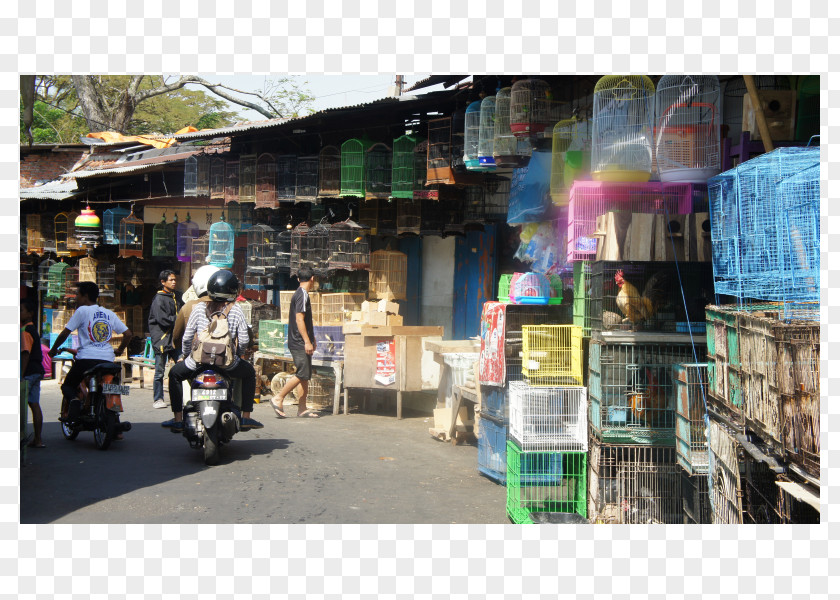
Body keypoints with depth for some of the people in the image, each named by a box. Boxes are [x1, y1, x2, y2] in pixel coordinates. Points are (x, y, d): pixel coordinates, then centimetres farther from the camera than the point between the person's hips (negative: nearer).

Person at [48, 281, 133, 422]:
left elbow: (65, 333, 0)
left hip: (86, 358, -4)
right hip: (107, 360, 4)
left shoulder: (82, 310, 1)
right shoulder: (110, 313, 16)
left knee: (68, 385, 16)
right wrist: (119, 350, 29)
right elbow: (128, 334, 16)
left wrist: (54, 349, 14)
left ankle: (74, 399, -18)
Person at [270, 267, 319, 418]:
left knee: (305, 375, 8)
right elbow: (299, 319, -19)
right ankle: (278, 399, -6)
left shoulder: (300, 294, 19)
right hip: (300, 343, -10)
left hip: (301, 343, 10)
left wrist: (311, 339, 31)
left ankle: (302, 408, 8)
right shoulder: (302, 295, -12)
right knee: (302, 374, -12)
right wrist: (307, 341, -21)